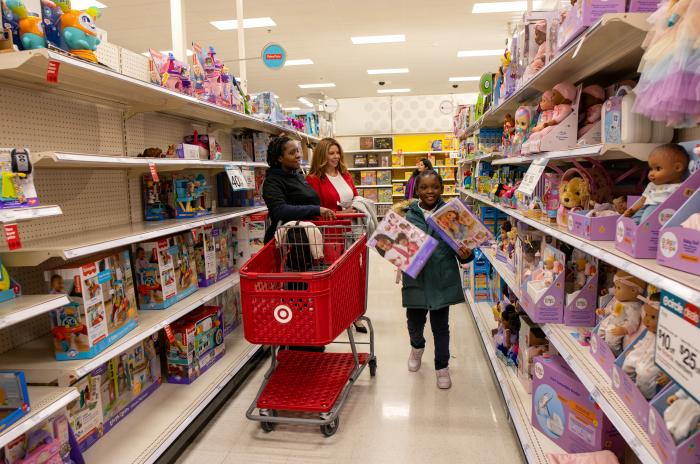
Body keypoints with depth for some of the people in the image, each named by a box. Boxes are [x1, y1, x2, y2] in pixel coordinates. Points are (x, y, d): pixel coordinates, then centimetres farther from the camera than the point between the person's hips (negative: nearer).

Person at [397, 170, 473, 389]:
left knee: (440, 326, 12)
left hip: (443, 280, 0)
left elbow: (460, 246, 1)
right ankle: (417, 347, 51)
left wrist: (465, 255, -19)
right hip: (416, 279, 1)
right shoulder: (407, 215, -5)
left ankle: (442, 367, 34)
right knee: (415, 321, 17)